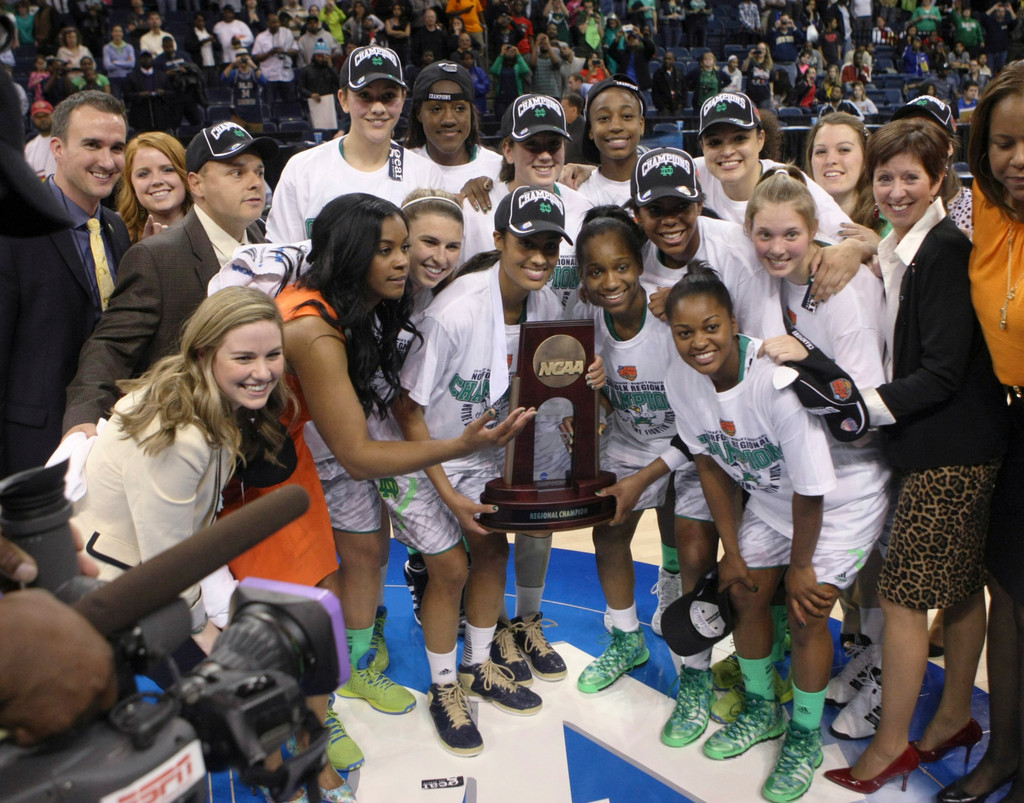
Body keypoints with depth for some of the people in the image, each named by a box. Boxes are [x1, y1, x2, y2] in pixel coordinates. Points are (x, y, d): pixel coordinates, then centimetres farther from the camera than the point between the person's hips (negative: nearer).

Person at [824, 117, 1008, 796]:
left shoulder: (945, 250, -17)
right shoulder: (895, 250, 10)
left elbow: (943, 372, -20)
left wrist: (865, 406, -18)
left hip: (950, 448, -9)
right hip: (945, 442, 9)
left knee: (902, 594, -2)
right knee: (961, 586, 19)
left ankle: (892, 745, 12)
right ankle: (955, 718, 33)